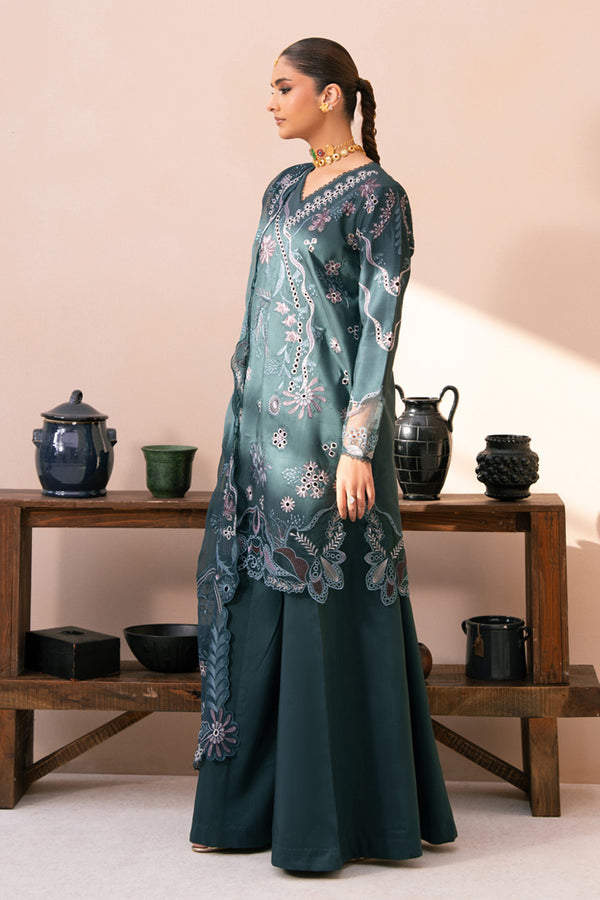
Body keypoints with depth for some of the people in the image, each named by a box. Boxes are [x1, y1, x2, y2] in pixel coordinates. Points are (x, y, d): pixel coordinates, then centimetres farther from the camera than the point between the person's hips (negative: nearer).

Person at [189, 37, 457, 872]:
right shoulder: (282, 190, 16)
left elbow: (381, 327, -14)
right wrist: (240, 418, 17)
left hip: (326, 422, -8)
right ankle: (254, 802, 20)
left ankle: (342, 812, 7)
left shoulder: (378, 196, -8)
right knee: (256, 604, 10)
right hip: (264, 419, 8)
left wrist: (357, 448, -19)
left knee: (333, 610, -4)